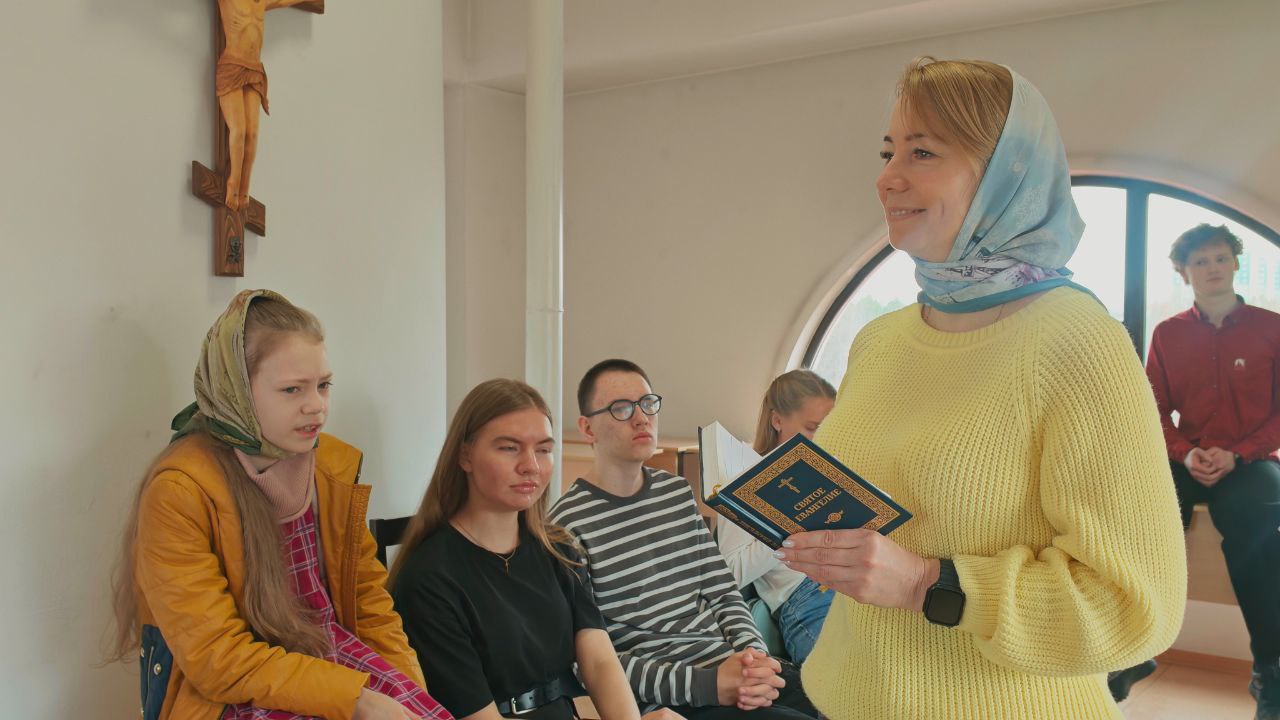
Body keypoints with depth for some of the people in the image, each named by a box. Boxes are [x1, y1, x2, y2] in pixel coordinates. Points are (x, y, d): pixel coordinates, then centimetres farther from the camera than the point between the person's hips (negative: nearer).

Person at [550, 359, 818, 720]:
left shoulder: (678, 492, 13)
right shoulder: (568, 524, -9)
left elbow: (723, 592, 14)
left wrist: (753, 653, -7)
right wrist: (707, 684, -20)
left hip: (729, 663, 7)